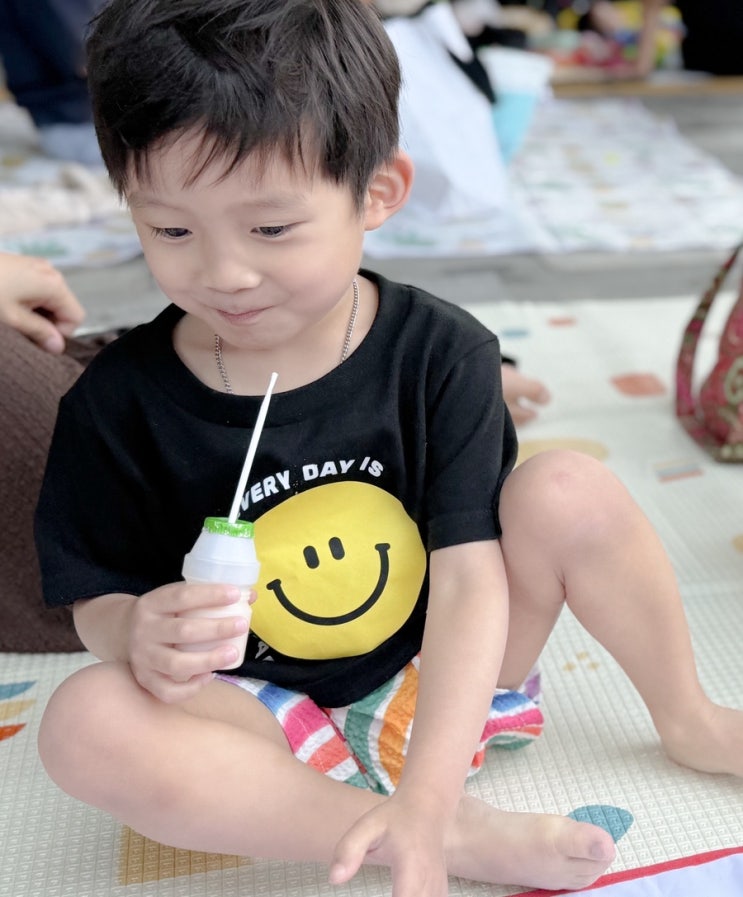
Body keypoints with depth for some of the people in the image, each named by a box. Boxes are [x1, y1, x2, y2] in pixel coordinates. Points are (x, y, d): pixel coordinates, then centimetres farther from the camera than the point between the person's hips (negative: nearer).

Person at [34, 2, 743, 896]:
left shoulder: (440, 354, -15)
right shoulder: (118, 402, -14)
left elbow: (470, 579, -19)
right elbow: (99, 593, -3)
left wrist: (423, 800, -28)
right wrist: (135, 635, -29)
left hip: (433, 684, 0)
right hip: (269, 717, 1)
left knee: (568, 492, -22)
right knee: (85, 725, -29)